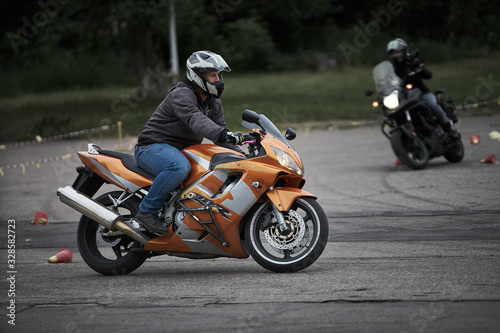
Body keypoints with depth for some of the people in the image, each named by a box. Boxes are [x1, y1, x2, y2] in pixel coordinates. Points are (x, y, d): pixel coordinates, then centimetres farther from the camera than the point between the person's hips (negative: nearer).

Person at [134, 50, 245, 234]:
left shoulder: (214, 103, 12)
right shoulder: (181, 94, -19)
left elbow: (219, 128, 10)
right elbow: (195, 119, -37)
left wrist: (240, 153, -8)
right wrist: (221, 134, -54)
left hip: (183, 150, 10)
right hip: (152, 147, -10)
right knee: (180, 167, -40)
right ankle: (147, 211, -29)